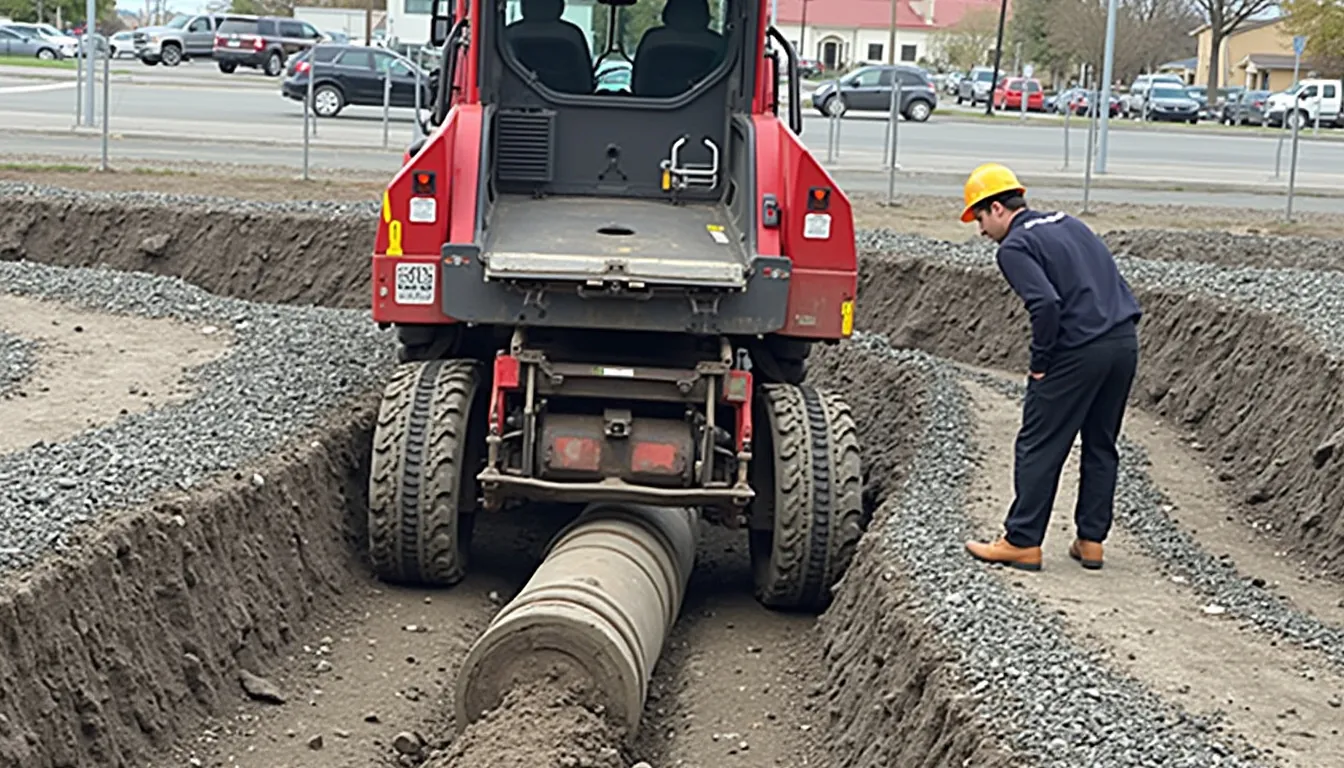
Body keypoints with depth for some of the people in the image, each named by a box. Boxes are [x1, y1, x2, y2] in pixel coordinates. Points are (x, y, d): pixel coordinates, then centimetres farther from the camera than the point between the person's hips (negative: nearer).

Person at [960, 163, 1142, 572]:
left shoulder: (1014, 247, -5)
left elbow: (1046, 303, -20)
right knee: (1100, 446, 16)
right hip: (1125, 341, 8)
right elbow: (1113, 282, 17)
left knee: (1038, 447, 3)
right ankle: (1091, 541, 20)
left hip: (1079, 351, -8)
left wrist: (1040, 364, -10)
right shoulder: (1068, 223, 19)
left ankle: (1022, 542, 6)